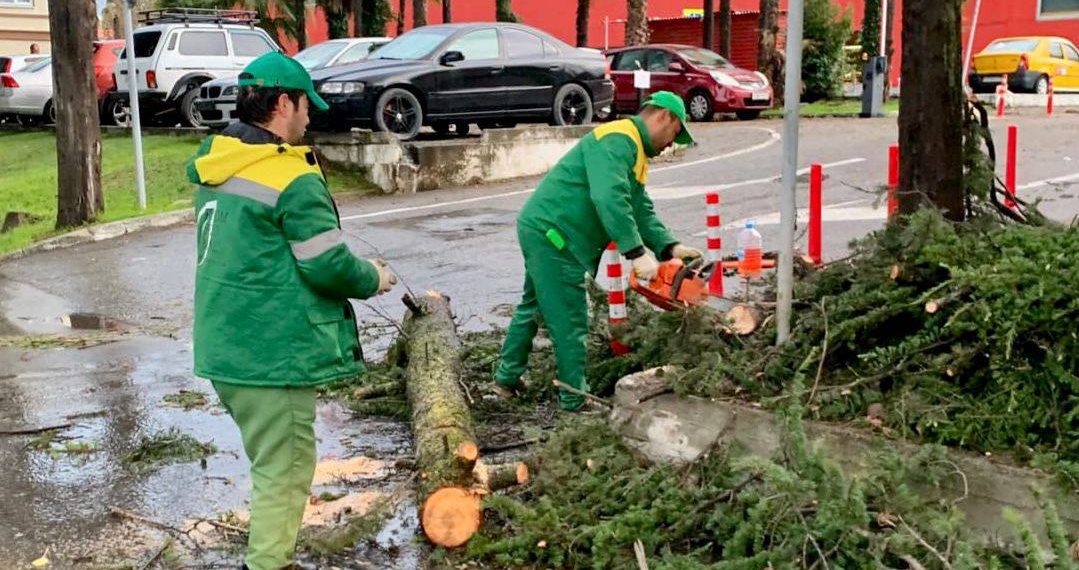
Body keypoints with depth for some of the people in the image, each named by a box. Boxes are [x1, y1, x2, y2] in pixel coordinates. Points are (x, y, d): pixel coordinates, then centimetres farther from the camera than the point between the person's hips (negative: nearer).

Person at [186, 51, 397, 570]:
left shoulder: (214, 164, 8)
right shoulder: (293, 178, -18)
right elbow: (329, 267, -18)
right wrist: (373, 278, 2)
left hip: (222, 347, 9)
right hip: (272, 356, -9)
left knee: (271, 462, 23)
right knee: (284, 470, 3)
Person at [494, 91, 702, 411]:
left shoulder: (635, 152, 18)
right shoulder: (618, 139, -17)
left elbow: (641, 211, 11)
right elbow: (609, 199, -32)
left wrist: (670, 247, -4)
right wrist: (638, 253, -33)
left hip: (543, 233, 11)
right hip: (552, 234, -11)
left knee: (534, 306, 23)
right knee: (570, 323, -3)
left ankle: (507, 378, 37)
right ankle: (575, 401, 7)